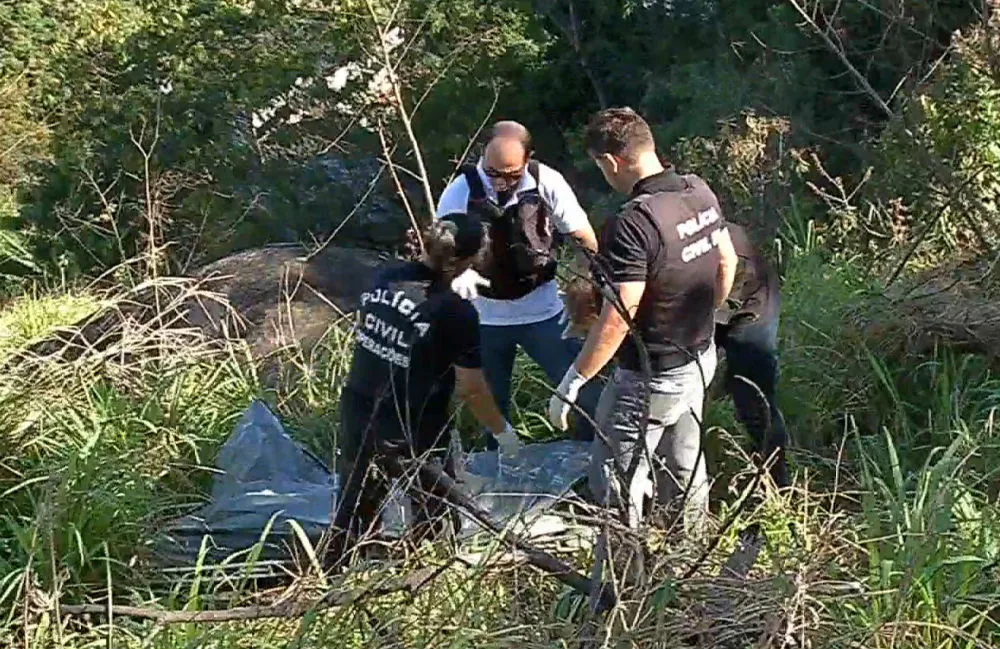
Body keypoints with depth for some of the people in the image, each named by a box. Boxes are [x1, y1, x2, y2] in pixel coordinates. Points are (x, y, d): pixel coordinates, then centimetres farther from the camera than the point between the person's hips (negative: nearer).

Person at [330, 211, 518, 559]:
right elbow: (471, 389, -13)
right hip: (411, 434, -5)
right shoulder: (458, 312, -19)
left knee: (351, 515, 20)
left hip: (357, 416, 5)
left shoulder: (385, 276, -4)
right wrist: (502, 430, 4)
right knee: (431, 517, 18)